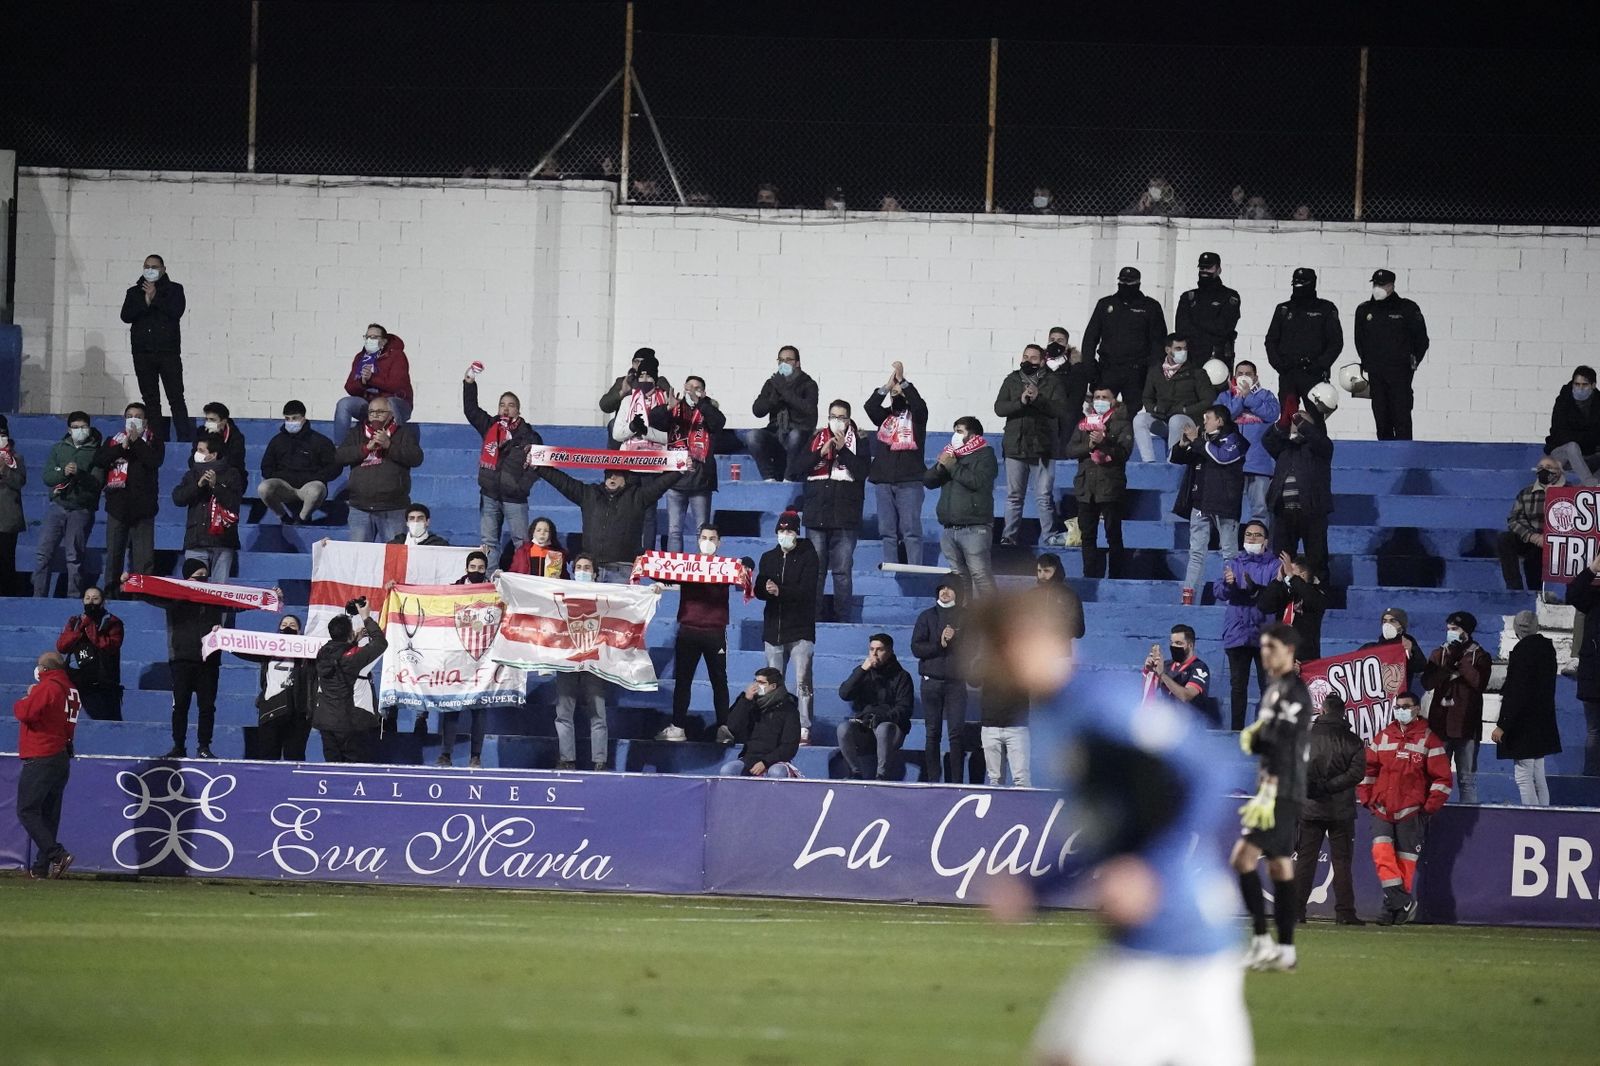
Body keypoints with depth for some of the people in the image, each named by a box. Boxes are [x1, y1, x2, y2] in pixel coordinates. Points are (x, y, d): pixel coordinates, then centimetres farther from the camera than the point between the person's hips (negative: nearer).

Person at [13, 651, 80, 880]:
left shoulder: (46, 687, -13)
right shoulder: (70, 690, 13)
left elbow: (25, 713, -20)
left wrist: (22, 702, 1)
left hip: (40, 759, -9)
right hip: (62, 756, 9)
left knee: (27, 811, -8)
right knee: (49, 814, 10)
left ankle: (56, 854, -20)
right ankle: (42, 867, 10)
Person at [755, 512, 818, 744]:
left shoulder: (808, 557, -1)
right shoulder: (768, 558, 13)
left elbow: (807, 590, -14)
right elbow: (759, 591, 6)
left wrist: (780, 591, -26)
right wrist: (766, 589, -18)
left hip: (800, 631, -5)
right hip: (773, 629, 5)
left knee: (802, 682, -10)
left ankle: (804, 729, -11)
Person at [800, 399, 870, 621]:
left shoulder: (859, 441, 4)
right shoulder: (817, 439, 11)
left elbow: (862, 470, -8)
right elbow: (801, 465, 2)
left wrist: (842, 449, -14)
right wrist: (821, 452, -13)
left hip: (845, 518, -2)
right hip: (817, 516, 2)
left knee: (843, 571, -2)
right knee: (814, 569, 3)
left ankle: (843, 617, 1)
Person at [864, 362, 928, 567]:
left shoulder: (915, 415, 6)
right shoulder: (884, 415, 15)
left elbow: (918, 403, -15)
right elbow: (870, 406, -3)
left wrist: (902, 381, -18)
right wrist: (887, 385, -14)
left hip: (909, 482, -4)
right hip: (884, 481, 4)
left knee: (911, 530, -7)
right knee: (887, 531, 5)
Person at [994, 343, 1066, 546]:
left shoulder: (1052, 383, 3)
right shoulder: (1012, 380, 8)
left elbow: (1062, 410, -9)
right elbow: (999, 407, -2)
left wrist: (1038, 399, -21)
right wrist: (1020, 402, -18)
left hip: (1042, 448, -2)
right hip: (1016, 446, 2)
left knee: (1045, 497, -1)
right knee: (1014, 496, 6)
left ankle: (1048, 538, 2)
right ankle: (1009, 536, 10)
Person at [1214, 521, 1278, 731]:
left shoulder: (1273, 565, 6)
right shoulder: (1233, 564, 12)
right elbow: (1218, 592, -1)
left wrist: (1257, 589, -28)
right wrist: (1227, 583, -24)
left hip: (1264, 633, -2)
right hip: (1237, 633, 2)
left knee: (1268, 685, -6)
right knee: (1237, 686, 5)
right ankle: (1237, 730, 9)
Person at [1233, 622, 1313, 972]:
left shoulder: (1292, 691, -12)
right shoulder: (1273, 690, 18)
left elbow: (1282, 747, -20)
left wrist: (1268, 794, -26)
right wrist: (1252, 737, 3)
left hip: (1281, 794, -10)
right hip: (1274, 793, 10)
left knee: (1243, 858, -16)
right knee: (1280, 867, 9)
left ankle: (1261, 941, -16)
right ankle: (1285, 951, 11)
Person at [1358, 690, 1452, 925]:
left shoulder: (1429, 740, 0)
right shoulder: (1384, 737, 11)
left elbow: (1442, 776, -1)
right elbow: (1368, 768, 16)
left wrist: (1430, 806, -7)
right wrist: (1366, 798, 6)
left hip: (1411, 811, -3)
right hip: (1382, 809, 3)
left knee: (1405, 859, -1)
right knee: (1381, 851, -14)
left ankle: (1399, 903, 10)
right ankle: (1402, 903, -15)